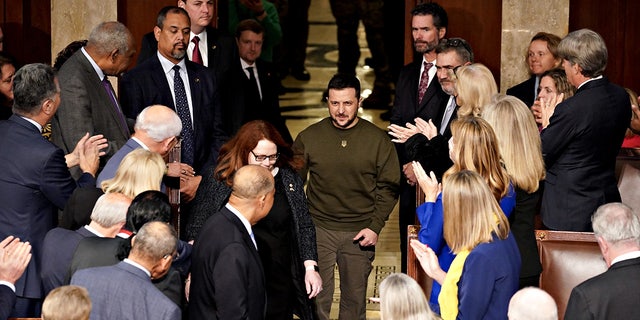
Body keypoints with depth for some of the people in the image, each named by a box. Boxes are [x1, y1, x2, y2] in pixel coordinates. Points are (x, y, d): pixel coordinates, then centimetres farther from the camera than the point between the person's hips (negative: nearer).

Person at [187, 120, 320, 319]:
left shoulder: (288, 180, 4)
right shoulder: (217, 181, -2)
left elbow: (304, 227, 10)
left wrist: (310, 267, 1)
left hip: (278, 287, 2)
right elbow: (197, 230, 3)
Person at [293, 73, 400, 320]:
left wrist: (375, 227, -6)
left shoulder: (378, 140, -1)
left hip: (359, 233, 0)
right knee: (316, 297, 0)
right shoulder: (308, 138, 0)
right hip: (318, 229, 0)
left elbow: (388, 188, 3)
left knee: (355, 299, 9)